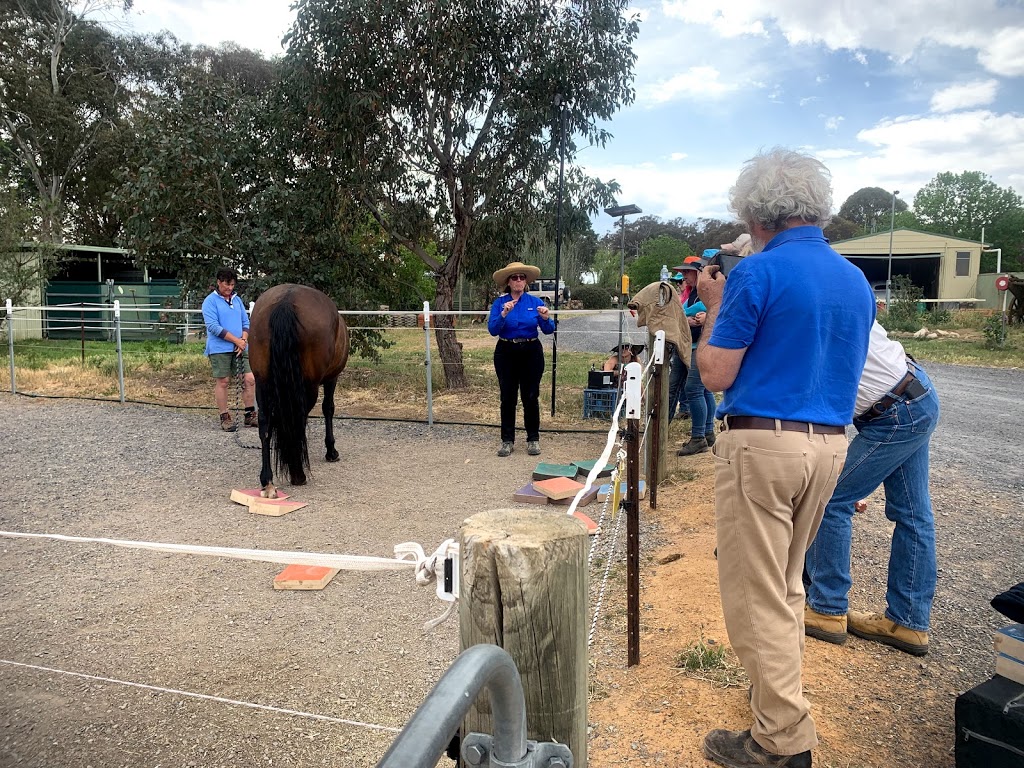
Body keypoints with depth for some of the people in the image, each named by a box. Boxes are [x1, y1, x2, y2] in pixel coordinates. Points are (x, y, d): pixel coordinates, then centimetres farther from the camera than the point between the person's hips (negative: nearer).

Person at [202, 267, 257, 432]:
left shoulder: (237, 299, 14)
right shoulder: (210, 301, -5)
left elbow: (246, 322, 13)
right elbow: (213, 326, -14)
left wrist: (243, 340, -6)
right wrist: (236, 340, -16)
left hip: (239, 348, 5)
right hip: (220, 349, -5)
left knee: (249, 379, 1)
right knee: (222, 382, 1)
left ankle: (250, 415, 11)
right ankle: (225, 418, 11)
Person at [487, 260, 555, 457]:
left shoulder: (535, 302, 0)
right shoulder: (499, 303, -1)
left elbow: (549, 330, -7)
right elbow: (492, 330, -13)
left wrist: (546, 318, -28)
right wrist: (504, 314, -29)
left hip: (531, 352, 0)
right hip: (506, 353, 0)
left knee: (531, 397, 4)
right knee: (507, 397, 4)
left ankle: (533, 439, 16)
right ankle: (507, 440, 13)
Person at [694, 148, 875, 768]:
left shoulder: (759, 272, -13)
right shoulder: (857, 280, 11)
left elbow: (716, 375, -11)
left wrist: (714, 305, 3)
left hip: (763, 443, -8)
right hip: (830, 444, 8)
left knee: (757, 593, 3)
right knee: (786, 583, 22)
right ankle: (782, 693, 36)